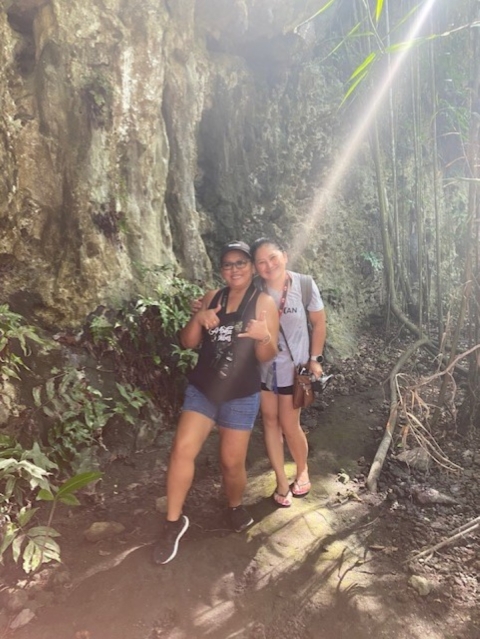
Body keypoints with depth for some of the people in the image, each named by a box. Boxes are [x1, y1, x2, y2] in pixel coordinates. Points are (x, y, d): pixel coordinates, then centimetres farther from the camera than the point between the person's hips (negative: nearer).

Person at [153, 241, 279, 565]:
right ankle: (174, 521, 10)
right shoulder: (212, 297, 5)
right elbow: (188, 343, 4)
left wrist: (264, 336, -32)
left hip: (241, 395, -3)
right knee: (182, 450, -8)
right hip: (202, 388, 3)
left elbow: (267, 356, -10)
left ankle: (236, 507, 38)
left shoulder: (264, 302, -7)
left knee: (232, 462, 7)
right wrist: (198, 319, -16)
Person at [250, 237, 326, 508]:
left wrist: (315, 359, -3)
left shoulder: (304, 285, -14)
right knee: (270, 420, 10)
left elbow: (319, 323, -3)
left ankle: (303, 472, 35)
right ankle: (282, 482, 27)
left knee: (289, 425, 5)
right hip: (262, 365, 3)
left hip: (293, 366, -2)